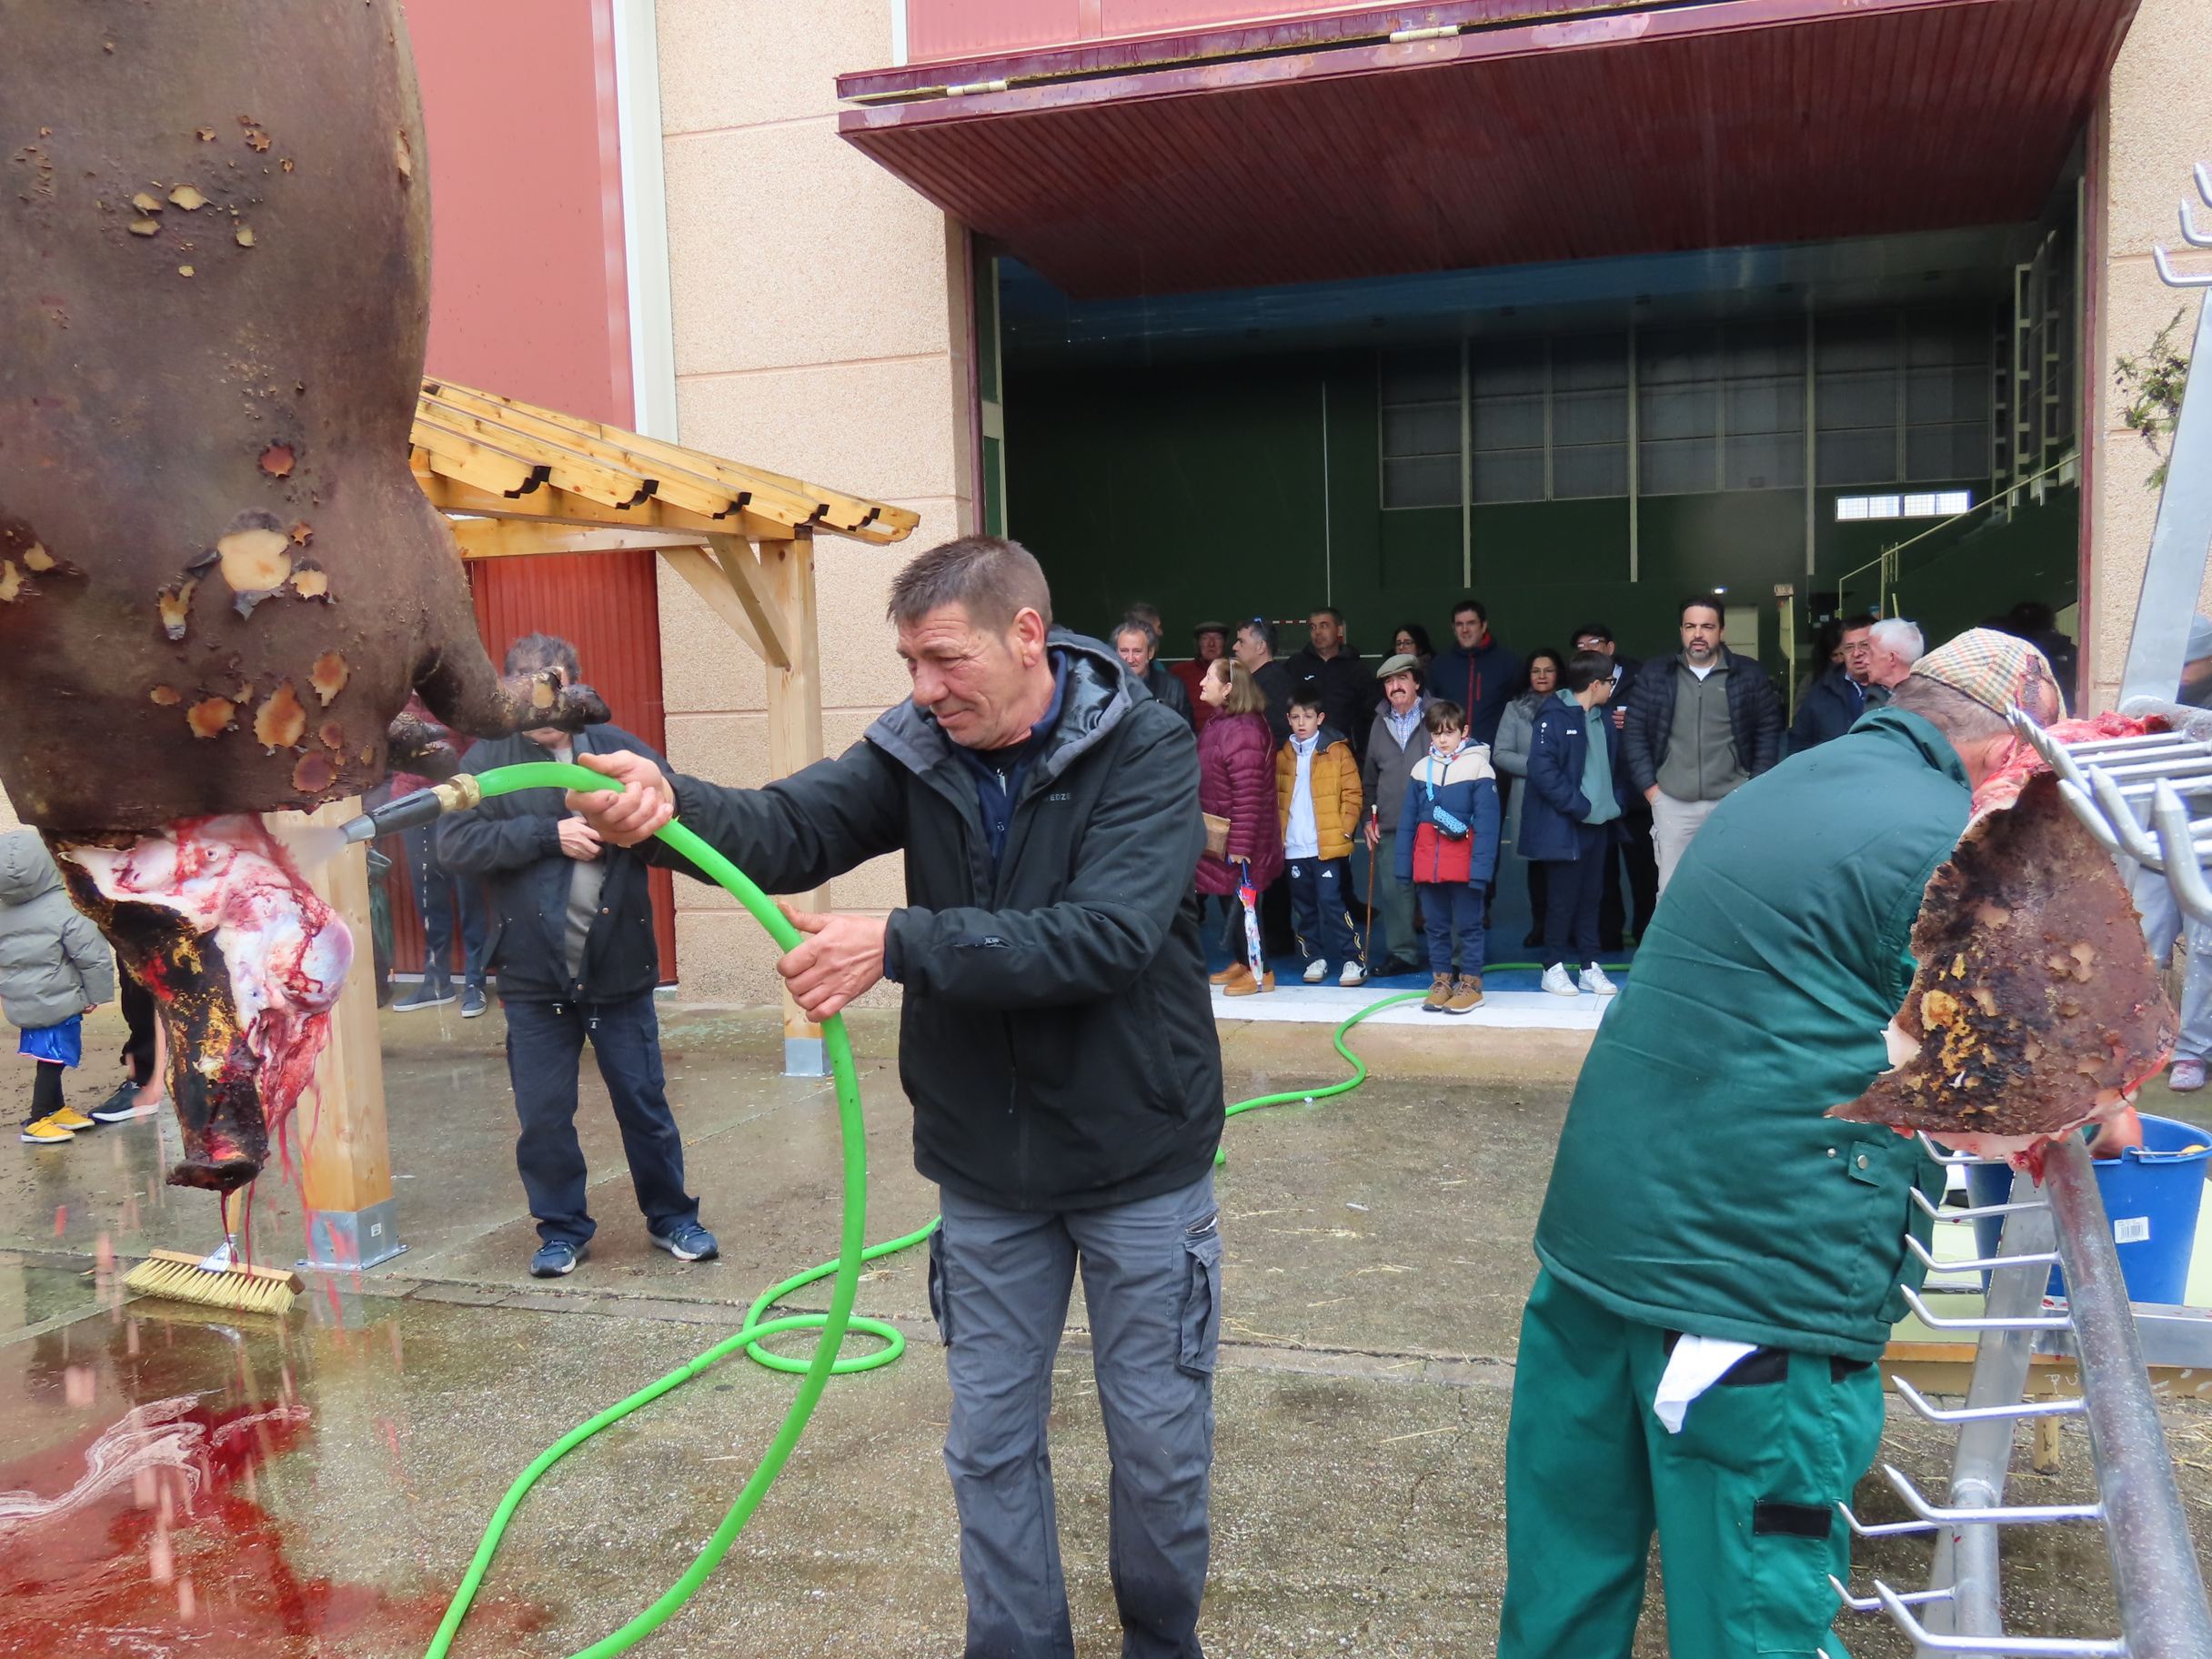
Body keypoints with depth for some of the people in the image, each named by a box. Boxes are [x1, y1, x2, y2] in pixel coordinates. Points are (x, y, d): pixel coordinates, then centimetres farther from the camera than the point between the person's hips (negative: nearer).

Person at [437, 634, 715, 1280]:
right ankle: (562, 1228, 27)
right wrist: (549, 834, -18)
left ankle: (671, 1217, 27)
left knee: (645, 1102, 11)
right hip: (533, 977, 0)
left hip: (620, 968, 0)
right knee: (543, 1115, 9)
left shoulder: (617, 747, 1)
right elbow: (455, 843, -11)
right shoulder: (490, 759, 1)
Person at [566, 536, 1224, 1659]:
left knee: (1160, 1444, 13)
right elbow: (788, 829, -19)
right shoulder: (916, 750, -5)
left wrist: (899, 944, -35)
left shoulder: (1146, 752, -17)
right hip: (986, 1166, 3)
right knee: (991, 1443, 16)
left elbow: (1104, 935, -29)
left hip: (1138, 1157, -3)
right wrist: (668, 804, -39)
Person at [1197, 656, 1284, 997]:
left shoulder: (1243, 732, -23)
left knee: (1239, 902, 0)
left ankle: (1259, 972, 12)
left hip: (1239, 840, -10)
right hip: (1219, 836, 10)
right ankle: (1240, 962, 31)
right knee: (1226, 899, 17)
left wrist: (1240, 845, -24)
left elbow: (1248, 795, -25)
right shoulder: (1218, 724, 9)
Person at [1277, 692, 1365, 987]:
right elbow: (1276, 799, 15)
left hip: (1328, 844, -4)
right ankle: (1314, 959, 21)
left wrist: (1343, 830, -8)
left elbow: (1353, 794, -2)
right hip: (1294, 847, 4)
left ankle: (1353, 961, -2)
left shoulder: (1338, 752, -2)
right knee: (1303, 906, 10)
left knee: (1331, 902, -8)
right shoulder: (1282, 757, 9)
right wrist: (1279, 833, 5)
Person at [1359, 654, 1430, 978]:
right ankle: (1402, 953, 16)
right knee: (1393, 889, 5)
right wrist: (1368, 817, 15)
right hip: (1389, 826, 5)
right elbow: (1369, 775, 22)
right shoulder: (1380, 723, 15)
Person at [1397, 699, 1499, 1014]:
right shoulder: (1421, 769, 7)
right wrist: (1404, 866, 6)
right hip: (1427, 866, 4)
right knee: (1436, 926, 13)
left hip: (1464, 866, -4)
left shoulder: (1478, 767, -6)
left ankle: (1471, 983, 13)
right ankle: (1441, 981, 23)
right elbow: (1408, 822, 10)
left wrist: (1481, 868, -14)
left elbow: (1486, 825, -9)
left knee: (1468, 926, 5)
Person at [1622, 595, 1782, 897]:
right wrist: (1648, 786, -1)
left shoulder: (1749, 675, 2)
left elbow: (1769, 730, 5)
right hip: (1672, 802, 0)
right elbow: (1634, 731, 5)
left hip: (1733, 800, 0)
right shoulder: (1654, 674, 3)